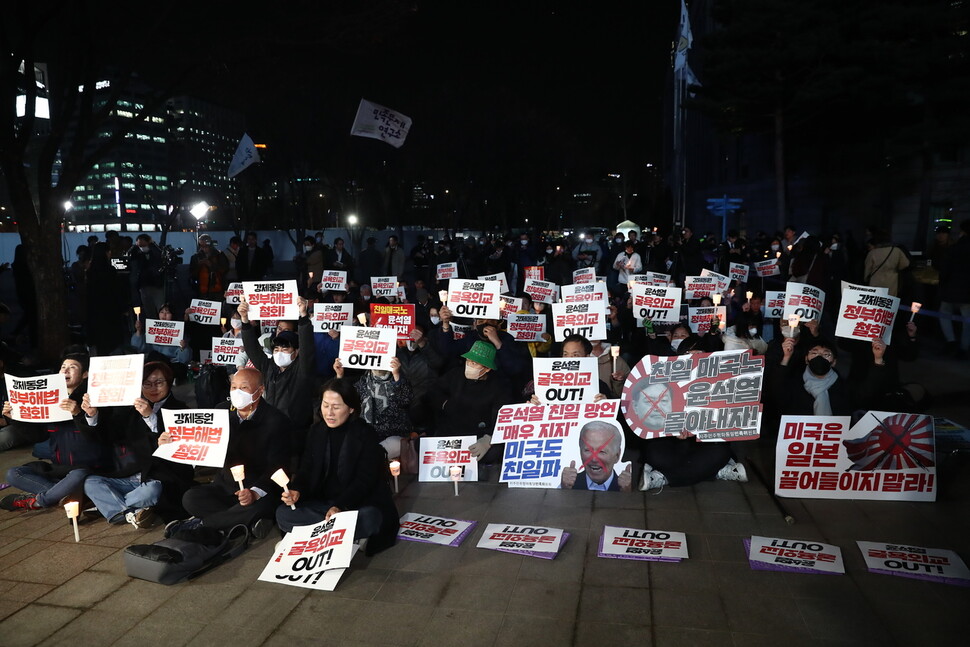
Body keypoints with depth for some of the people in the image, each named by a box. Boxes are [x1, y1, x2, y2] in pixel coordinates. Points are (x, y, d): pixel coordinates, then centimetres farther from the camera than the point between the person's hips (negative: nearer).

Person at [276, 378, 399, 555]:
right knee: (282, 514, -19)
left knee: (369, 518, -38)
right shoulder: (316, 431, 7)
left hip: (357, 503, -5)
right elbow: (307, 469, 7)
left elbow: (365, 480, -14)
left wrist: (340, 507, -28)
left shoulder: (366, 434, -9)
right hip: (321, 502, 6)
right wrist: (296, 490, -15)